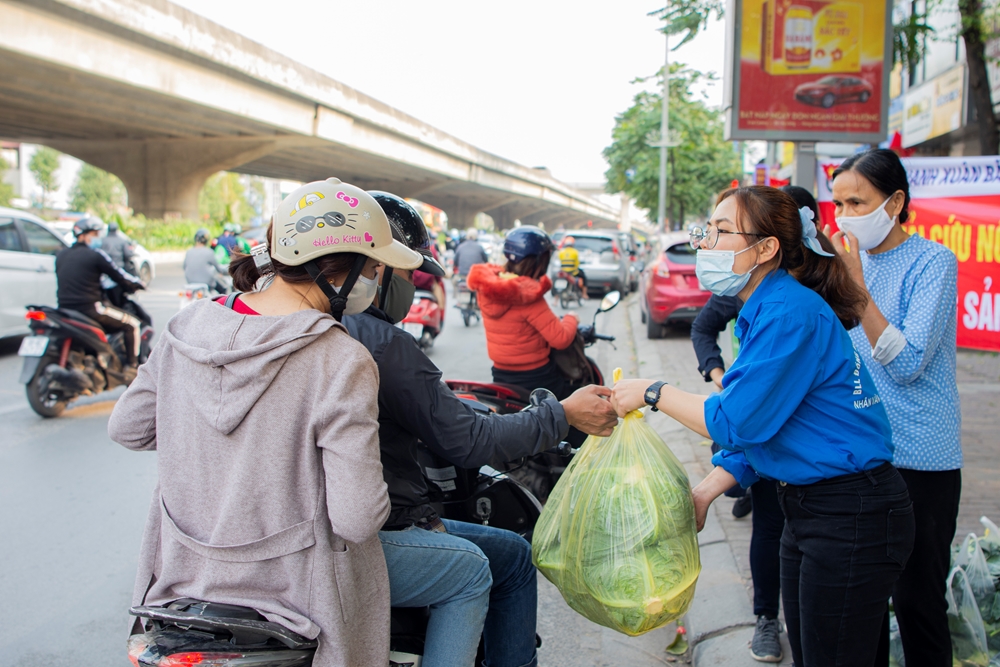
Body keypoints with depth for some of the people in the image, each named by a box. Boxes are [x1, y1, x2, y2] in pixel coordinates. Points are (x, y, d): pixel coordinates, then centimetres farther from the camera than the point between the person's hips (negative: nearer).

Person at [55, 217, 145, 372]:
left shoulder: (60, 256, 12)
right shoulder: (95, 255, -9)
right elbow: (119, 276, -6)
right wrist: (137, 284, 13)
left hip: (64, 309, 7)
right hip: (90, 309, -7)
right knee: (132, 324, 7)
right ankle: (131, 367, 4)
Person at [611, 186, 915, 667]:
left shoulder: (790, 313, -21)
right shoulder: (762, 310, 9)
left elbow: (737, 422, -22)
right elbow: (758, 425, 12)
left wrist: (653, 393, -10)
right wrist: (704, 492, 4)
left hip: (852, 518, -10)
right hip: (807, 509, 10)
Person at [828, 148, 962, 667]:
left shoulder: (933, 262, -11)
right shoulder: (853, 259, 6)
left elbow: (908, 362, -21)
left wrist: (856, 286, -23)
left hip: (919, 459, -5)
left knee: (916, 599, 4)